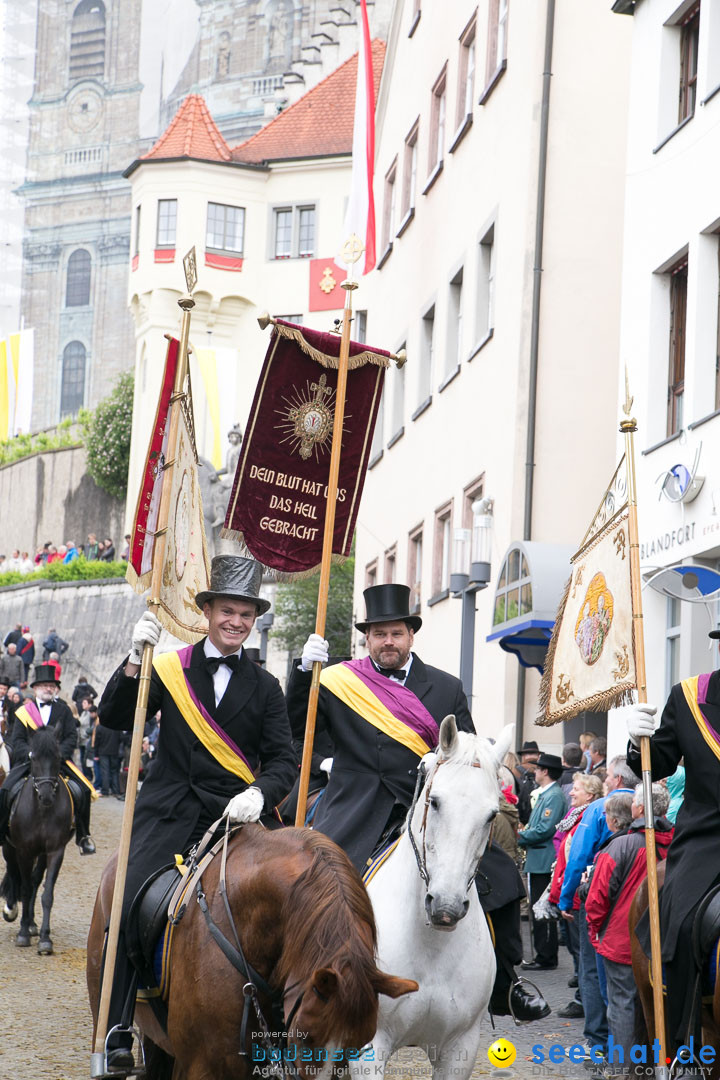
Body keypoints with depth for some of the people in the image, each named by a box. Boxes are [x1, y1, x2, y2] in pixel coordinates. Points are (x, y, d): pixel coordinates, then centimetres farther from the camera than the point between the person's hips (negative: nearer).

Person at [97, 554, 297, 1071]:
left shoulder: (264, 687, 10)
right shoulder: (170, 670, 8)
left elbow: (283, 759, 4)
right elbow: (113, 718, 1)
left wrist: (258, 795, -18)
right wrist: (136, 658, -12)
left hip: (234, 816, 1)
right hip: (167, 815, -1)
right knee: (131, 908, -17)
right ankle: (119, 1033, -9)